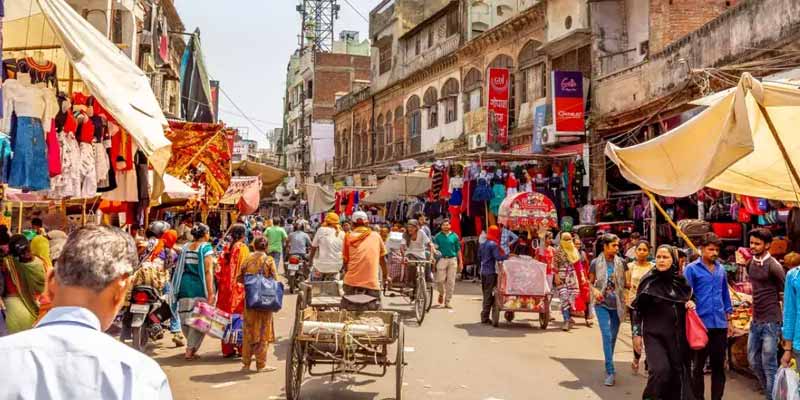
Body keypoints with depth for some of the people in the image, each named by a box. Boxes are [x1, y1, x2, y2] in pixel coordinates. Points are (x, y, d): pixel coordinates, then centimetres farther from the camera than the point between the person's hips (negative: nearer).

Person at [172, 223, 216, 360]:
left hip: (184, 285, 6)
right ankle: (190, 350, 3)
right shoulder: (206, 248, -6)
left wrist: (178, 289, 18)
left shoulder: (185, 247, 10)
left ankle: (191, 346, 29)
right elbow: (208, 271, -14)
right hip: (199, 287, -6)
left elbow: (180, 268, 10)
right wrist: (210, 293, -17)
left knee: (186, 318, 15)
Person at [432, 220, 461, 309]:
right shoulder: (438, 236, 5)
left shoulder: (454, 236, 8)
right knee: (440, 280, -6)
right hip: (442, 259, -1)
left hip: (452, 259, 1)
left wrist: (460, 262, 7)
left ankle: (447, 302, 8)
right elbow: (434, 248, 3)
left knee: (451, 282, 1)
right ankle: (441, 293, 26)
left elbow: (458, 250, 11)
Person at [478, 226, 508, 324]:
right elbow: (498, 257, -20)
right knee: (489, 294, -2)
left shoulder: (482, 244, 11)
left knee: (485, 293, 15)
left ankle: (484, 316, 19)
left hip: (483, 271, 7)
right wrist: (508, 255, -9)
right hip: (491, 272, -7)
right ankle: (485, 317, -1)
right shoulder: (494, 245, -13)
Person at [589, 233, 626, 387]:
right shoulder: (596, 263, -4)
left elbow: (625, 282, 7)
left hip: (617, 304, 2)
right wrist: (594, 290, -13)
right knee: (607, 335, -13)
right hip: (602, 304, -2)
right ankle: (610, 371, -10)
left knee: (613, 337, 11)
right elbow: (590, 282, 7)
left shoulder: (621, 262, -1)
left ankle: (608, 367, 30)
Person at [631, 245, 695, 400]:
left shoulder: (681, 280, 3)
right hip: (654, 334, -3)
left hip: (678, 334, 4)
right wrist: (636, 333, -7)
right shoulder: (648, 280, -6)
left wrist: (691, 303, -5)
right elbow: (637, 308, -4)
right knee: (660, 370, -18)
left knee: (677, 372, 6)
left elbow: (688, 299, 20)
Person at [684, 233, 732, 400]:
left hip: (720, 324, 5)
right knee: (698, 365, 7)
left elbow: (725, 293, 17)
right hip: (701, 323, -4)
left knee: (719, 365, 11)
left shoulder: (721, 269, 9)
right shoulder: (692, 269, -6)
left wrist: (728, 314, 14)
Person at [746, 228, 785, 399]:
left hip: (771, 322, -8)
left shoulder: (773, 266, -15)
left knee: (769, 365, -2)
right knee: (753, 361, 16)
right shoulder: (750, 264, 8)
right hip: (755, 320, 8)